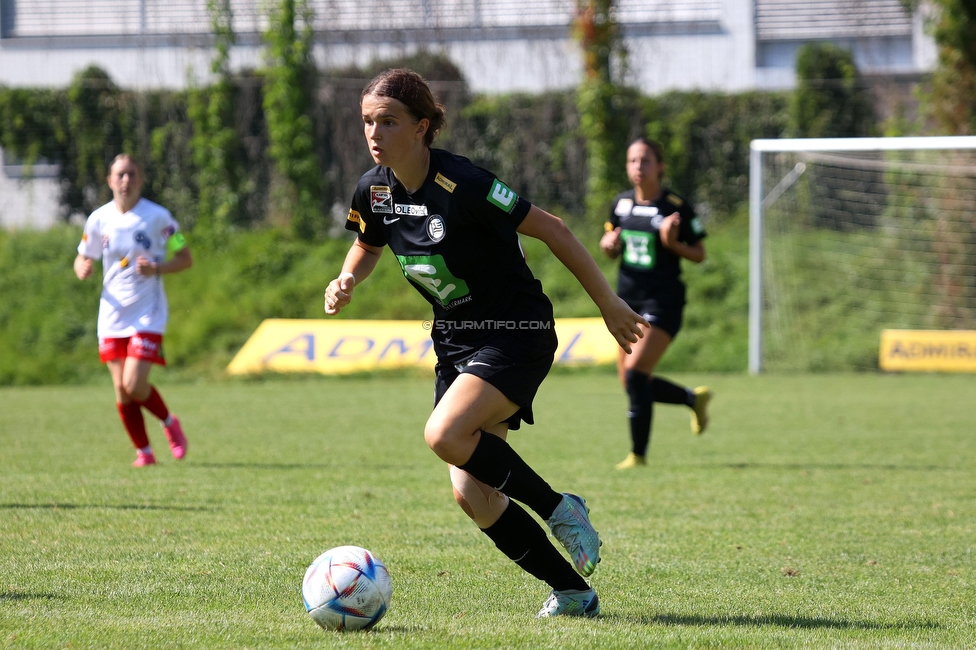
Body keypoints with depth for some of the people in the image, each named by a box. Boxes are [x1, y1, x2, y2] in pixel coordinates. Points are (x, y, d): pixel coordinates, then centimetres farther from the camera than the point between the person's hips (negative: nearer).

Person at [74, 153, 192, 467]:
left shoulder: (158, 217, -7)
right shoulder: (99, 219, 2)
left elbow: (185, 258, -1)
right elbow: (83, 258, 14)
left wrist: (156, 268, -20)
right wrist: (82, 268, -11)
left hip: (147, 314, -3)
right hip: (112, 315, 3)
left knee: (134, 385, -15)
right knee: (121, 391, 0)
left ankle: (170, 423, 14)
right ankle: (144, 451, 17)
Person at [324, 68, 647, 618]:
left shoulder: (462, 184, -24)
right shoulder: (375, 190, -2)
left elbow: (551, 230, -17)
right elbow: (369, 246, 20)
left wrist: (608, 303, -12)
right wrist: (346, 283, -2)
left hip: (517, 333, -7)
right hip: (455, 340, 7)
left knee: (446, 434, -29)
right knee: (473, 497, -2)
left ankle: (560, 509, -7)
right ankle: (574, 592, 12)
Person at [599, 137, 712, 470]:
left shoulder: (676, 207, -9)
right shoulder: (621, 203, 7)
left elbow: (699, 255, -3)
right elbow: (610, 248, 19)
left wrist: (673, 243, -21)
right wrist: (608, 244, -4)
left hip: (663, 302, -7)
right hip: (628, 299, 7)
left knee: (635, 372, -17)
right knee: (630, 382, 8)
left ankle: (638, 453, -5)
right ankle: (695, 398, 33)